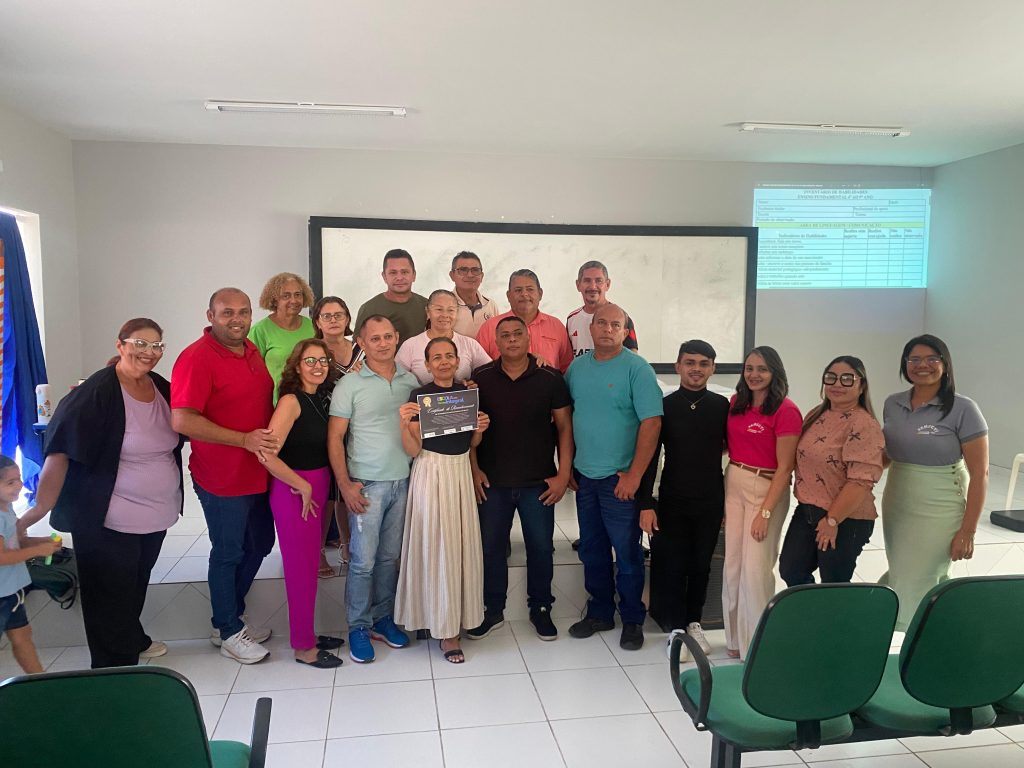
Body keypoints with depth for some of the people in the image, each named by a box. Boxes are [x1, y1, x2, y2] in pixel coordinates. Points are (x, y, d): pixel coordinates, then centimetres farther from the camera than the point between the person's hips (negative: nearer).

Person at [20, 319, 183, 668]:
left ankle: (133, 640, 47)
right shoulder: (96, 393, -19)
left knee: (137, 584, 25)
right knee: (110, 596, 7)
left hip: (157, 514, 7)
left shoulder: (162, 388, 1)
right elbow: (60, 451, -23)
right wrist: (40, 508, -28)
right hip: (108, 521, -7)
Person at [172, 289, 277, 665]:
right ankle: (228, 632, 28)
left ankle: (232, 616, 39)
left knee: (259, 544, 20)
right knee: (228, 553, 8)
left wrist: (272, 435, 6)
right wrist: (244, 439, -27)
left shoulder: (251, 350, 7)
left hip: (258, 474, 8)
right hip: (222, 478, -8)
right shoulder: (196, 358, -18)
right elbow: (182, 421, -26)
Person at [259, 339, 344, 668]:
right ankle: (303, 647, 17)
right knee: (301, 567, 3)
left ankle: (306, 634, 31)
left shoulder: (322, 399, 7)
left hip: (316, 488, 7)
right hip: (293, 490, -7)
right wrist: (302, 486, -16)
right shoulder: (291, 401, -16)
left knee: (310, 563, 16)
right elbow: (268, 455, -24)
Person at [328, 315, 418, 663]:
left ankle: (383, 618, 28)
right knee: (363, 560, 1)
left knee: (390, 557, 12)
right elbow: (335, 437, -5)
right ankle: (358, 627, 17)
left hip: (404, 481, 4)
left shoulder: (410, 380, 7)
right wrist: (345, 484, -10)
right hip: (366, 484, -4)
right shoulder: (350, 384, -5)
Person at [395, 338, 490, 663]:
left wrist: (480, 429, -3)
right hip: (431, 474, -5)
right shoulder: (418, 395, -7)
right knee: (436, 547, 0)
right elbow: (413, 450, -9)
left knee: (462, 545, 8)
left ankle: (455, 620, 26)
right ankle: (444, 627, 12)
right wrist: (404, 424, -26)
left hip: (462, 472, 5)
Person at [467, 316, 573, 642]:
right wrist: (474, 469, -2)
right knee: (490, 547, 10)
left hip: (539, 481, -1)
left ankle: (540, 608, 29)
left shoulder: (550, 379, -4)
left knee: (540, 547, 10)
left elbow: (564, 427, 0)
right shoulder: (480, 378, -1)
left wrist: (564, 474, -5)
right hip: (493, 481, 1)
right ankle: (492, 610, 28)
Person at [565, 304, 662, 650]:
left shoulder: (637, 369, -10)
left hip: (620, 479, -5)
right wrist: (567, 465, 10)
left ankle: (632, 620, 22)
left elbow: (651, 423, -16)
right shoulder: (577, 367, 7)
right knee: (592, 550, 15)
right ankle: (599, 613, 31)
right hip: (584, 476, 5)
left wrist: (634, 475, -18)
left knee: (627, 552, 5)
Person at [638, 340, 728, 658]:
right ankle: (677, 629, 19)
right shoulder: (664, 406, -4)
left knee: (701, 566, 14)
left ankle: (694, 623, 32)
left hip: (711, 502, 2)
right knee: (672, 566, 4)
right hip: (672, 501, -1)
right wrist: (646, 504, -8)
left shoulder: (722, 406, -1)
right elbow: (649, 456, -3)